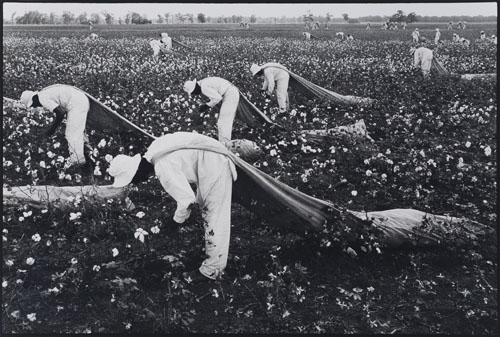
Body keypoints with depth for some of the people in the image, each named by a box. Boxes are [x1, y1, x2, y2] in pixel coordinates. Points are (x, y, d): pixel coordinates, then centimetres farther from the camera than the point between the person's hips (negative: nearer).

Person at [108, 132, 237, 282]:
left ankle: (211, 271, 2)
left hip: (216, 167, -11)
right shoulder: (153, 151, 0)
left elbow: (187, 199, -28)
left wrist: (176, 220, -9)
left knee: (215, 221, -5)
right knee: (206, 209, 22)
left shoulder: (163, 169, -29)